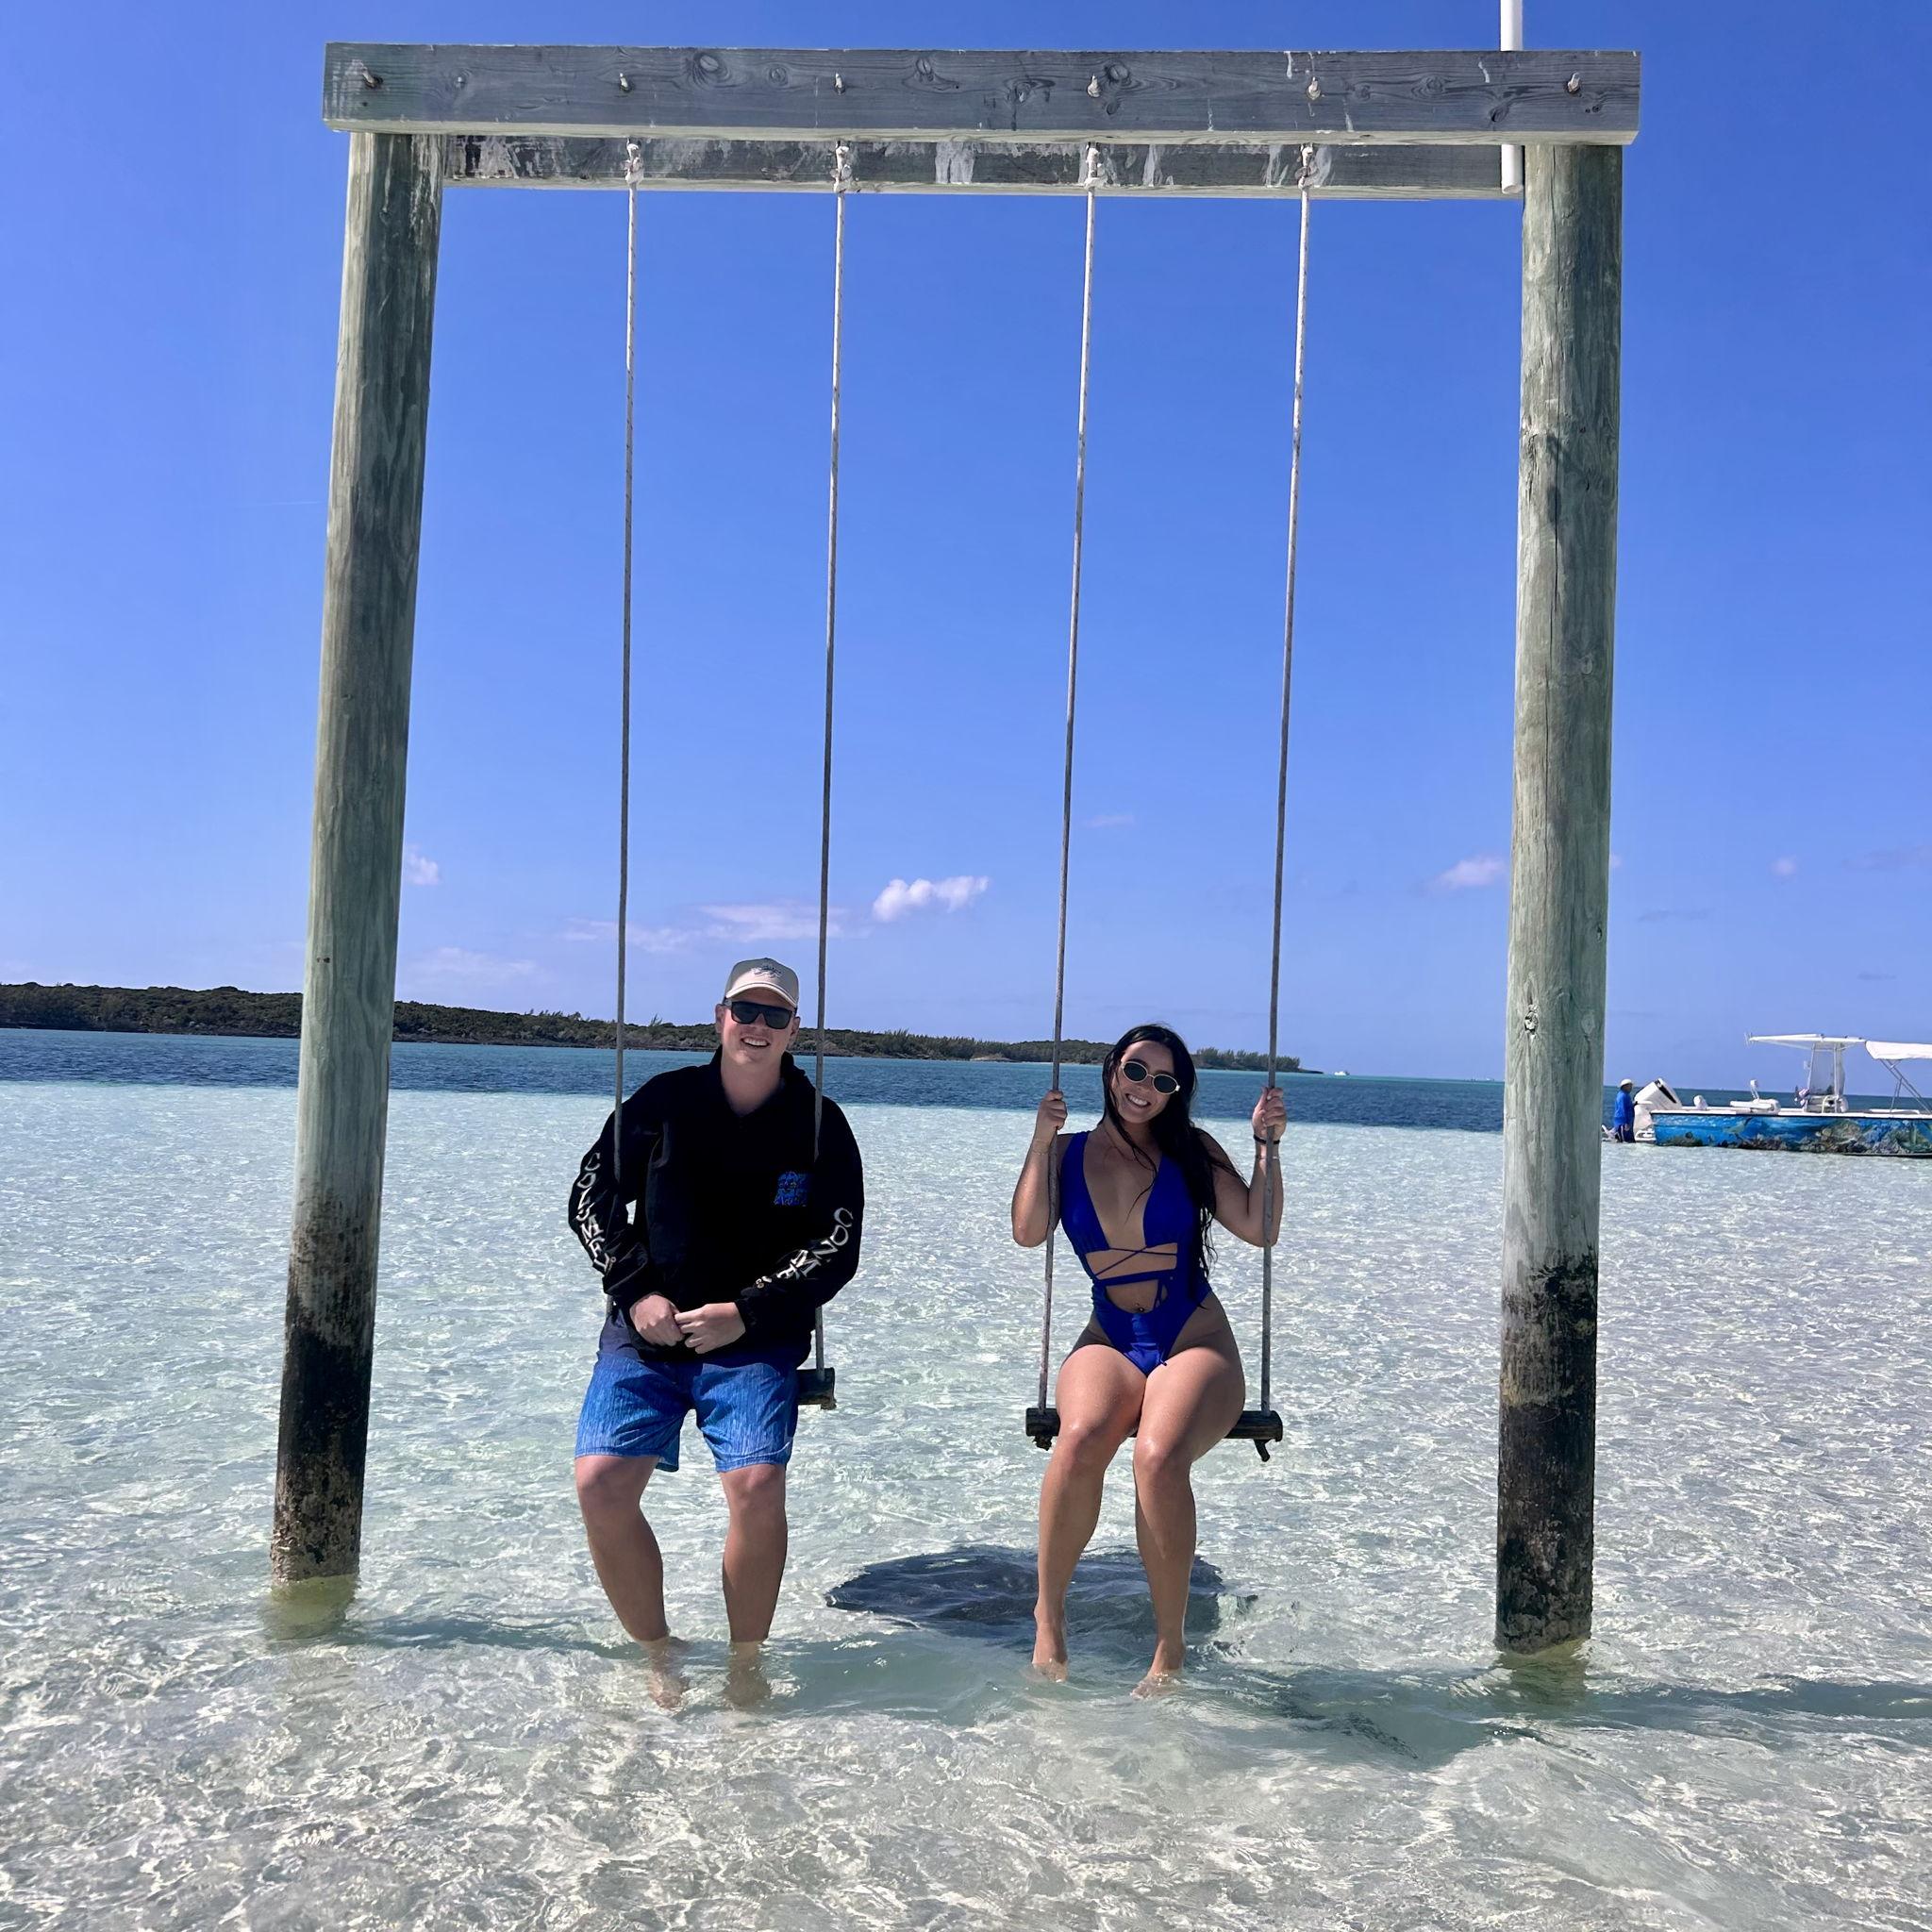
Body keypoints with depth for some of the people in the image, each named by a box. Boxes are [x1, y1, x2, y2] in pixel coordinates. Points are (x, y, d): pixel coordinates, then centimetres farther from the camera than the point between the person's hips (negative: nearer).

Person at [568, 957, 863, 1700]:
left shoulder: (819, 1124, 2)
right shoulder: (662, 1101, 5)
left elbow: (838, 1247, -2)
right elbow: (591, 1198, 8)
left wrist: (745, 1311, -11)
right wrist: (636, 1291, -5)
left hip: (757, 1339, -2)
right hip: (646, 1329, 2)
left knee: (757, 1486, -22)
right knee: (601, 1485, -15)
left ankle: (745, 1662, 3)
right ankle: (659, 1656, 7)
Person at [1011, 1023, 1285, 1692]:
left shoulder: (1191, 1149, 6)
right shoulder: (1068, 1152, 9)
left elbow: (1258, 1229, 0)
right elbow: (1028, 1232, -6)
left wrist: (1267, 1145, -5)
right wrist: (1041, 1140, -7)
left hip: (1195, 1342, -1)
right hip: (1111, 1341, 1)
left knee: (1158, 1456, -33)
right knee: (1083, 1438, -33)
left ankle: (1171, 1643, -14)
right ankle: (1048, 1612, -11)